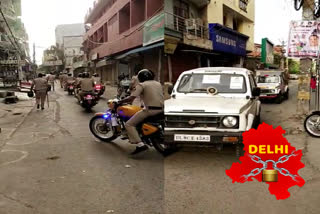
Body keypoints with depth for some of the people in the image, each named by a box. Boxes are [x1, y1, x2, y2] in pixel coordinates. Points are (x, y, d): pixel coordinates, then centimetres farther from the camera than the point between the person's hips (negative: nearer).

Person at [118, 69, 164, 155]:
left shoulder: (141, 85, -3)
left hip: (150, 110, -8)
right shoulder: (158, 84, 17)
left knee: (129, 124, -4)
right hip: (161, 109, 8)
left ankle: (140, 144, -21)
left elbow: (131, 98, -12)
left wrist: (120, 101, 1)